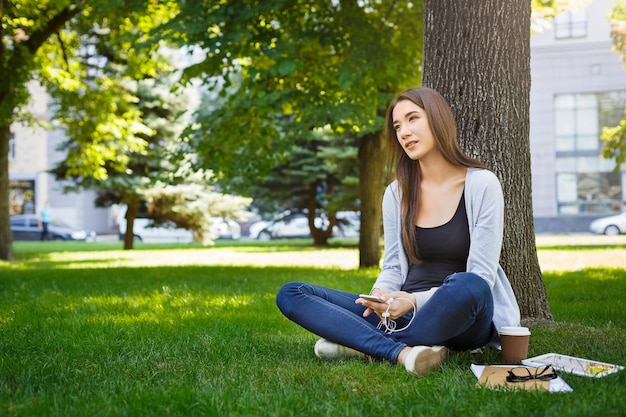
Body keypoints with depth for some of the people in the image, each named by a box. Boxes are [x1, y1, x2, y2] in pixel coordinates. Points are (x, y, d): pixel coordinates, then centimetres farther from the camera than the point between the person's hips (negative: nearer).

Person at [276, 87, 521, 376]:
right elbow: (393, 267, 11)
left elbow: (480, 277, -11)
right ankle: (402, 352, -31)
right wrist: (379, 296, -13)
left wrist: (416, 301, -24)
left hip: (461, 318, -4)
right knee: (291, 294, -12)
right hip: (403, 315, 4)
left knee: (467, 286, -41)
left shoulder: (481, 184, -5)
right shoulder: (396, 193, 8)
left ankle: (363, 344, -22)